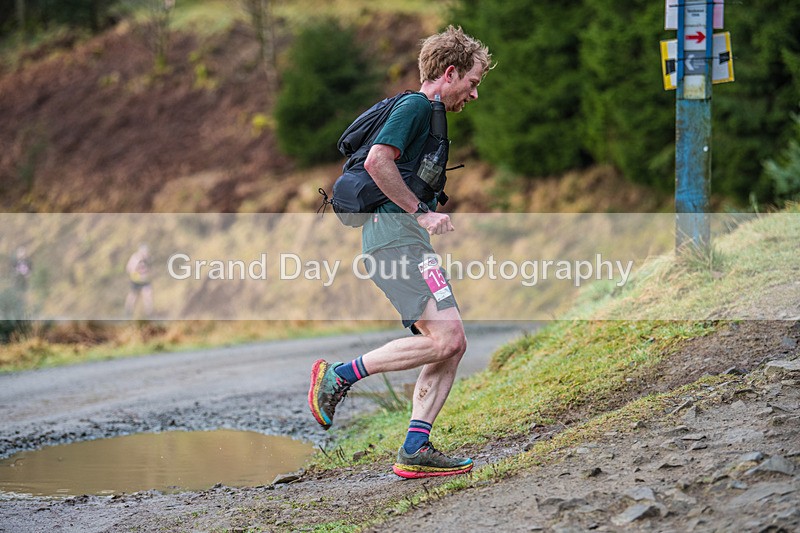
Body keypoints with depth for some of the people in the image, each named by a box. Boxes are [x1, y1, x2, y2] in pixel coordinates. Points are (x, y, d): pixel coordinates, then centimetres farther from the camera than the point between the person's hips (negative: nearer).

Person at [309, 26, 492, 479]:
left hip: (398, 237, 11)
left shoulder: (429, 114, 26)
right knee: (446, 338, -19)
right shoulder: (415, 106, -5)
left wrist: (429, 211, 24)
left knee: (452, 345, 4)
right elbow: (378, 161, -20)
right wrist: (421, 212, -14)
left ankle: (415, 450, 0)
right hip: (397, 233, -11)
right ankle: (339, 375, -10)